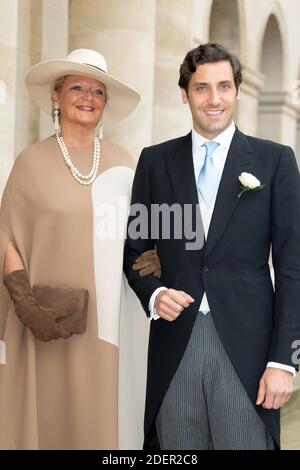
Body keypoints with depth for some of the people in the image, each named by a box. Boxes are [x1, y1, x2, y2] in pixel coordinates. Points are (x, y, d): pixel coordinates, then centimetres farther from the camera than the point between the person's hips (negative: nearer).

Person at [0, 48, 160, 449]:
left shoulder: (122, 161, 8)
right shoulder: (33, 161, 0)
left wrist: (159, 257, -7)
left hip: (110, 321, 2)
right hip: (51, 324, -2)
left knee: (105, 418, 4)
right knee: (51, 417, 0)